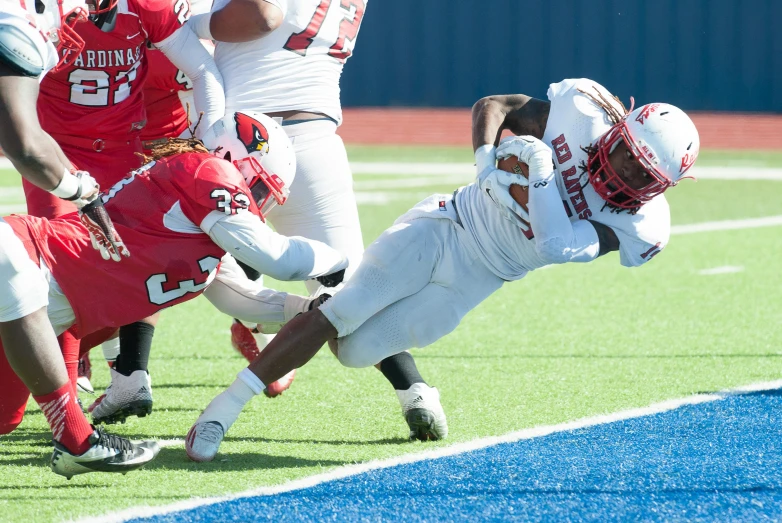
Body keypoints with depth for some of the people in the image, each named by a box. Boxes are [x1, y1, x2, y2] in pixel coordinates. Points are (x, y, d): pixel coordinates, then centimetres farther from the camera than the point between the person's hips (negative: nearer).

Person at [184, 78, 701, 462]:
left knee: (357, 350, -7)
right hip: (444, 227, -1)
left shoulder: (637, 225, -18)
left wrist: (541, 172, -33)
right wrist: (487, 160, -23)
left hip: (475, 281, 1)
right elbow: (492, 106, -6)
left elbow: (556, 248, -28)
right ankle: (225, 408, 5)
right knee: (332, 318, -10)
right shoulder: (582, 110, -17)